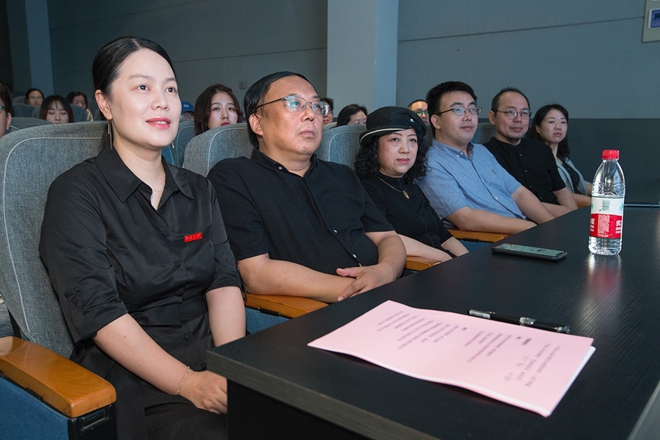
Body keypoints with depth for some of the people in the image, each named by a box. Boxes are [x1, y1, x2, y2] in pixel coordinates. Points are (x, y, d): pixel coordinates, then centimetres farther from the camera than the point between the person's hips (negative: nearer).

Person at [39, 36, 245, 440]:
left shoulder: (198, 190, 13)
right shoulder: (76, 193, -2)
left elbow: (224, 283, 3)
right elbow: (99, 313, -11)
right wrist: (187, 382, -20)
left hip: (212, 358, 5)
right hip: (132, 375, -4)